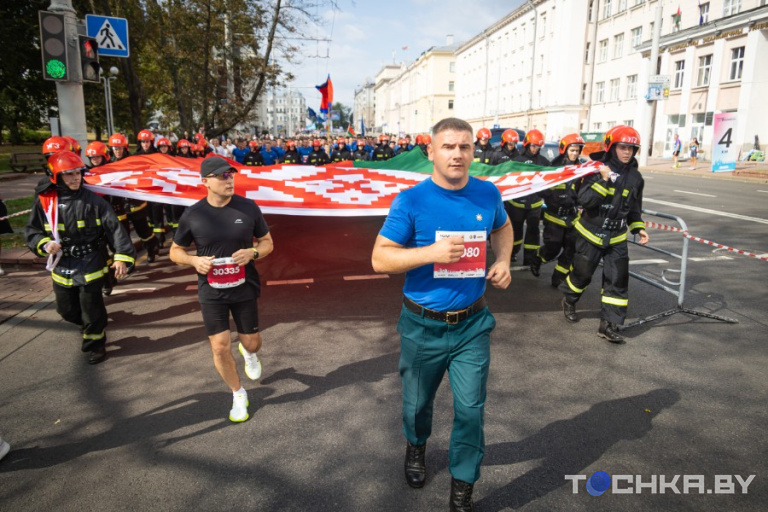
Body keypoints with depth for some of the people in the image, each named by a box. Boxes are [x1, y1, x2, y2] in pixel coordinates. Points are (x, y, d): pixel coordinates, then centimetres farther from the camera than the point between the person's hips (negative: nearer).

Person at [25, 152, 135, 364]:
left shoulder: (93, 200, -10)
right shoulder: (44, 201, -2)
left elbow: (114, 228, -14)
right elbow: (32, 231, 8)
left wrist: (122, 257, -23)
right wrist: (45, 244, -13)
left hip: (90, 265, -3)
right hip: (61, 267, 4)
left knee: (91, 308, 2)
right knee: (67, 309, 14)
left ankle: (95, 344, 25)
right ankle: (88, 326, 45)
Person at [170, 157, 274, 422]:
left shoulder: (248, 208, -8)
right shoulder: (193, 215, -8)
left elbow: (267, 242, 3)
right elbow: (175, 251, 4)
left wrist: (253, 252, -19)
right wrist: (194, 261, -17)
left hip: (244, 288, 1)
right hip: (211, 292, 0)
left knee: (251, 342, 10)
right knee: (220, 347, -1)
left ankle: (249, 353, 51)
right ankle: (238, 394, 24)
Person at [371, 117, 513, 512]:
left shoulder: (488, 194, -3)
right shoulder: (411, 201, -15)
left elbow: (503, 228, 19)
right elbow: (380, 258, -14)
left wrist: (503, 261, 0)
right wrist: (432, 252, -27)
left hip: (473, 323, 2)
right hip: (423, 326, -1)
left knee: (471, 409, 6)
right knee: (418, 401, 20)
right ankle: (416, 446, 53)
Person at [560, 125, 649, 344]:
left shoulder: (635, 177, 3)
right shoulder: (596, 169, -12)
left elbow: (634, 208, 16)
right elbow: (584, 199, -22)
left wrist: (638, 228, 4)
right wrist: (603, 180, -29)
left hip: (616, 238, 4)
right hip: (590, 233, -4)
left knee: (618, 279, -2)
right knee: (582, 273, 9)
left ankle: (609, 324, 6)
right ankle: (569, 301, 39)